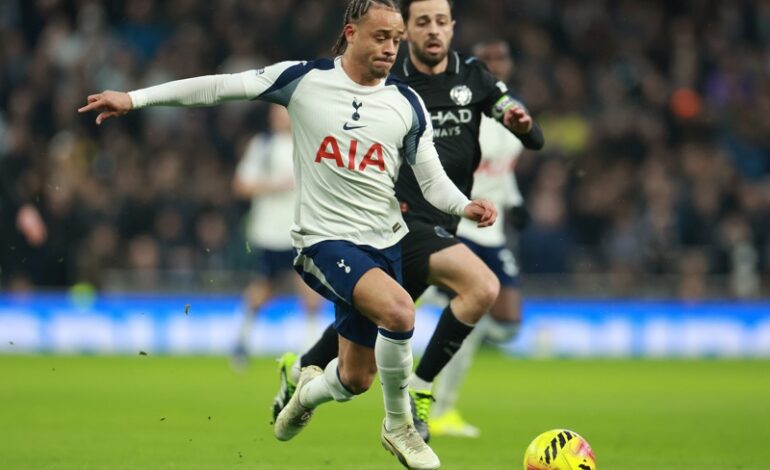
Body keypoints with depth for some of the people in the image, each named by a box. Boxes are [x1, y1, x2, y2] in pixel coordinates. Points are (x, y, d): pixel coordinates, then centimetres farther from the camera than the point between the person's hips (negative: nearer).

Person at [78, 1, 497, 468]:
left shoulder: (407, 104, 0)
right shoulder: (304, 80, -8)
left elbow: (433, 180, 2)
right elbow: (221, 87, -6)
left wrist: (466, 206, -20)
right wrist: (134, 98, -8)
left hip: (386, 242, 4)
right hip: (327, 240, -4)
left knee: (355, 380, 11)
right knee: (398, 310, -32)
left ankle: (311, 389, 50)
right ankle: (399, 426, -11)